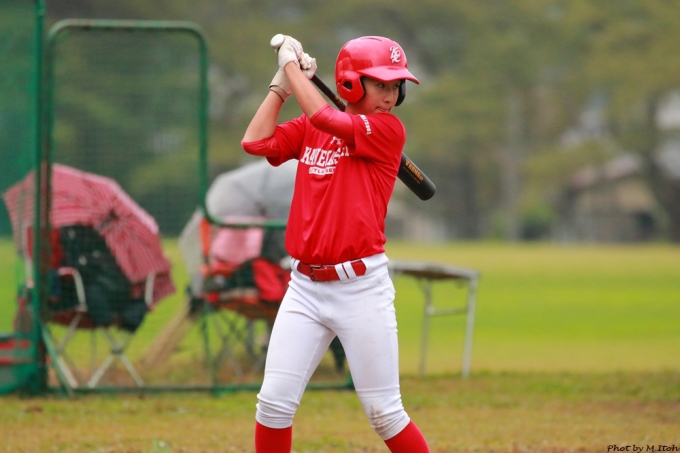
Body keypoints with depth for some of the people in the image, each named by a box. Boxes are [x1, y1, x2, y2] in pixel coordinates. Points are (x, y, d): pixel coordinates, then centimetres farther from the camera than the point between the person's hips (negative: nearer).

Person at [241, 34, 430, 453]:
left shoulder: (389, 130, -5)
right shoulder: (310, 130, 11)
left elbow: (326, 119, -16)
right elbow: (256, 141, 2)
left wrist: (292, 65, -4)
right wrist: (283, 81, 3)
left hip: (361, 287, -5)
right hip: (306, 287, 5)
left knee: (384, 413, -3)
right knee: (274, 403, 2)